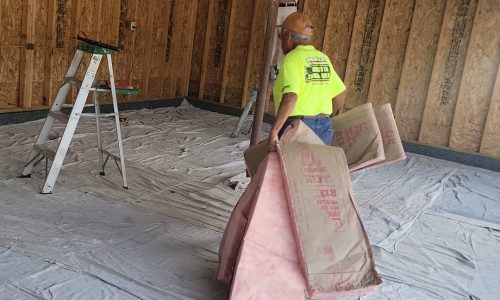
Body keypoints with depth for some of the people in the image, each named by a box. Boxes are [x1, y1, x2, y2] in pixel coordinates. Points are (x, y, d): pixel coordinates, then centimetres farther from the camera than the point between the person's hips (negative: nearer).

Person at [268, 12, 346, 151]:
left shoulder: (292, 59, -11)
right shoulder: (323, 59, 10)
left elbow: (290, 98, -24)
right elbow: (340, 94, 17)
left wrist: (274, 131, -25)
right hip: (323, 129, 7)